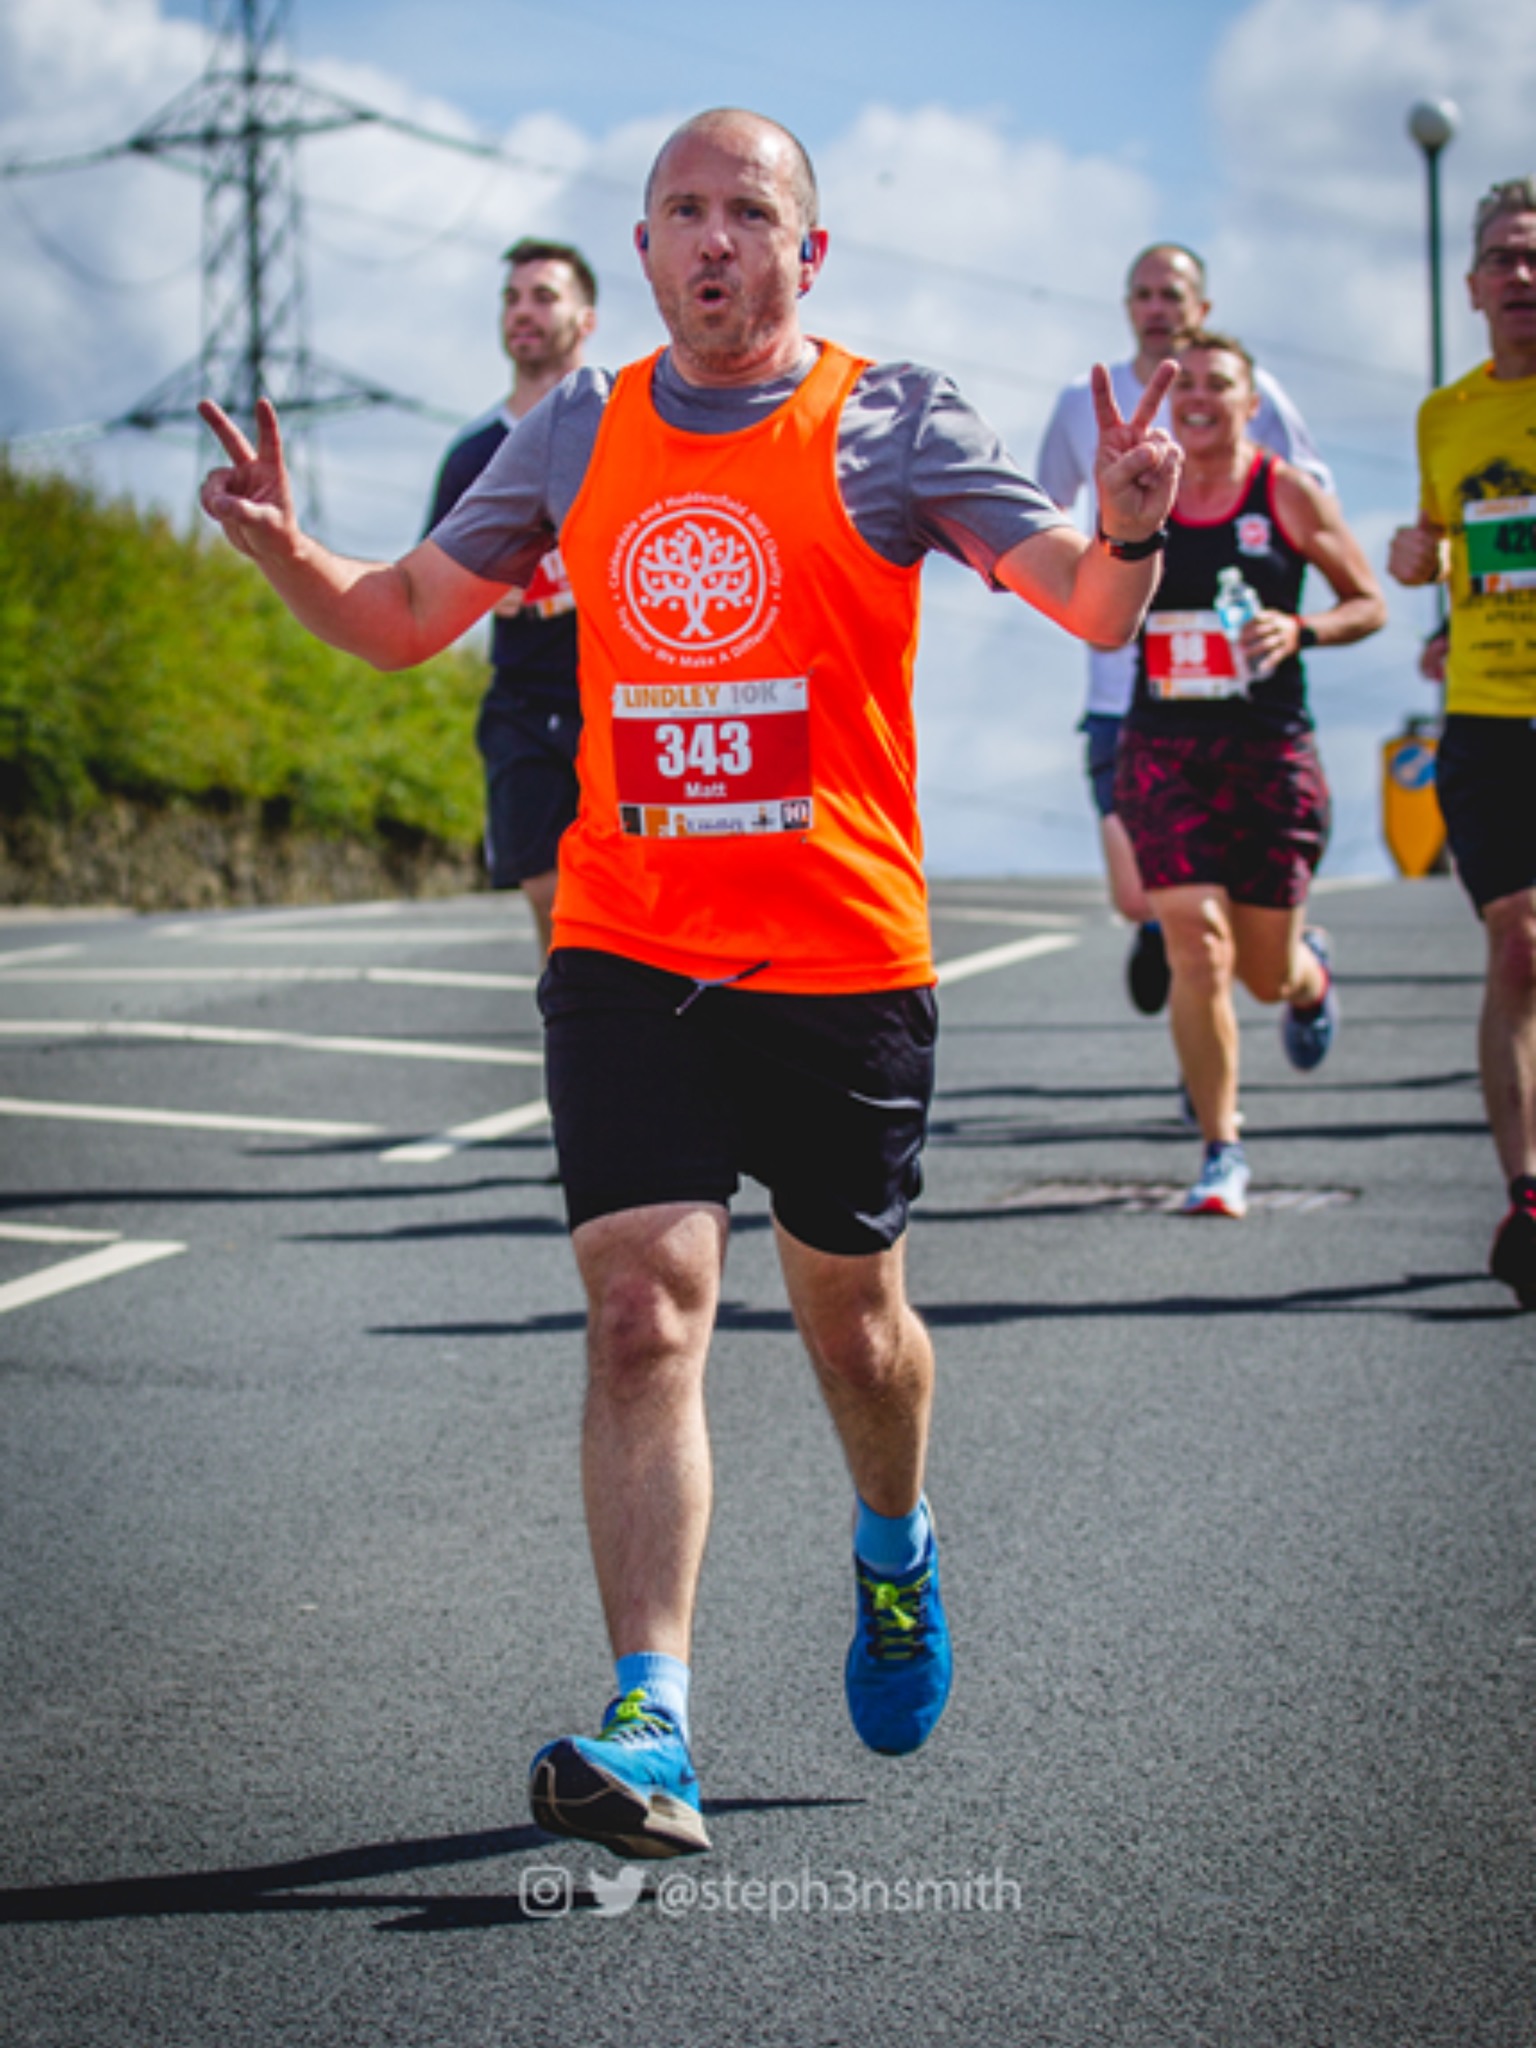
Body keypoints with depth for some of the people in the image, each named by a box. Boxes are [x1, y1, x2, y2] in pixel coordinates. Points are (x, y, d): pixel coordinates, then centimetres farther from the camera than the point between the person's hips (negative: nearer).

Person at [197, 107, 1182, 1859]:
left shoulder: (893, 423, -2)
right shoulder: (579, 435, 7)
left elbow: (1090, 608, -5)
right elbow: (404, 620, 16)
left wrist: (1127, 540, -28)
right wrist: (289, 557, -4)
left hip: (843, 960, -1)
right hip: (627, 953, 1)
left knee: (848, 1315, 13)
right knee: (642, 1312, -12)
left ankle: (894, 1550, 46)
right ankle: (650, 1729, -15)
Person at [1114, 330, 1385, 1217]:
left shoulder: (1287, 495, -1)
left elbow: (1370, 603, 4)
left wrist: (1300, 629, -15)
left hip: (1272, 752, -1)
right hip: (1164, 748, 1)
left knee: (1268, 971, 7)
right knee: (1197, 951, -13)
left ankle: (1312, 972, 47)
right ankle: (1222, 1151, -2)